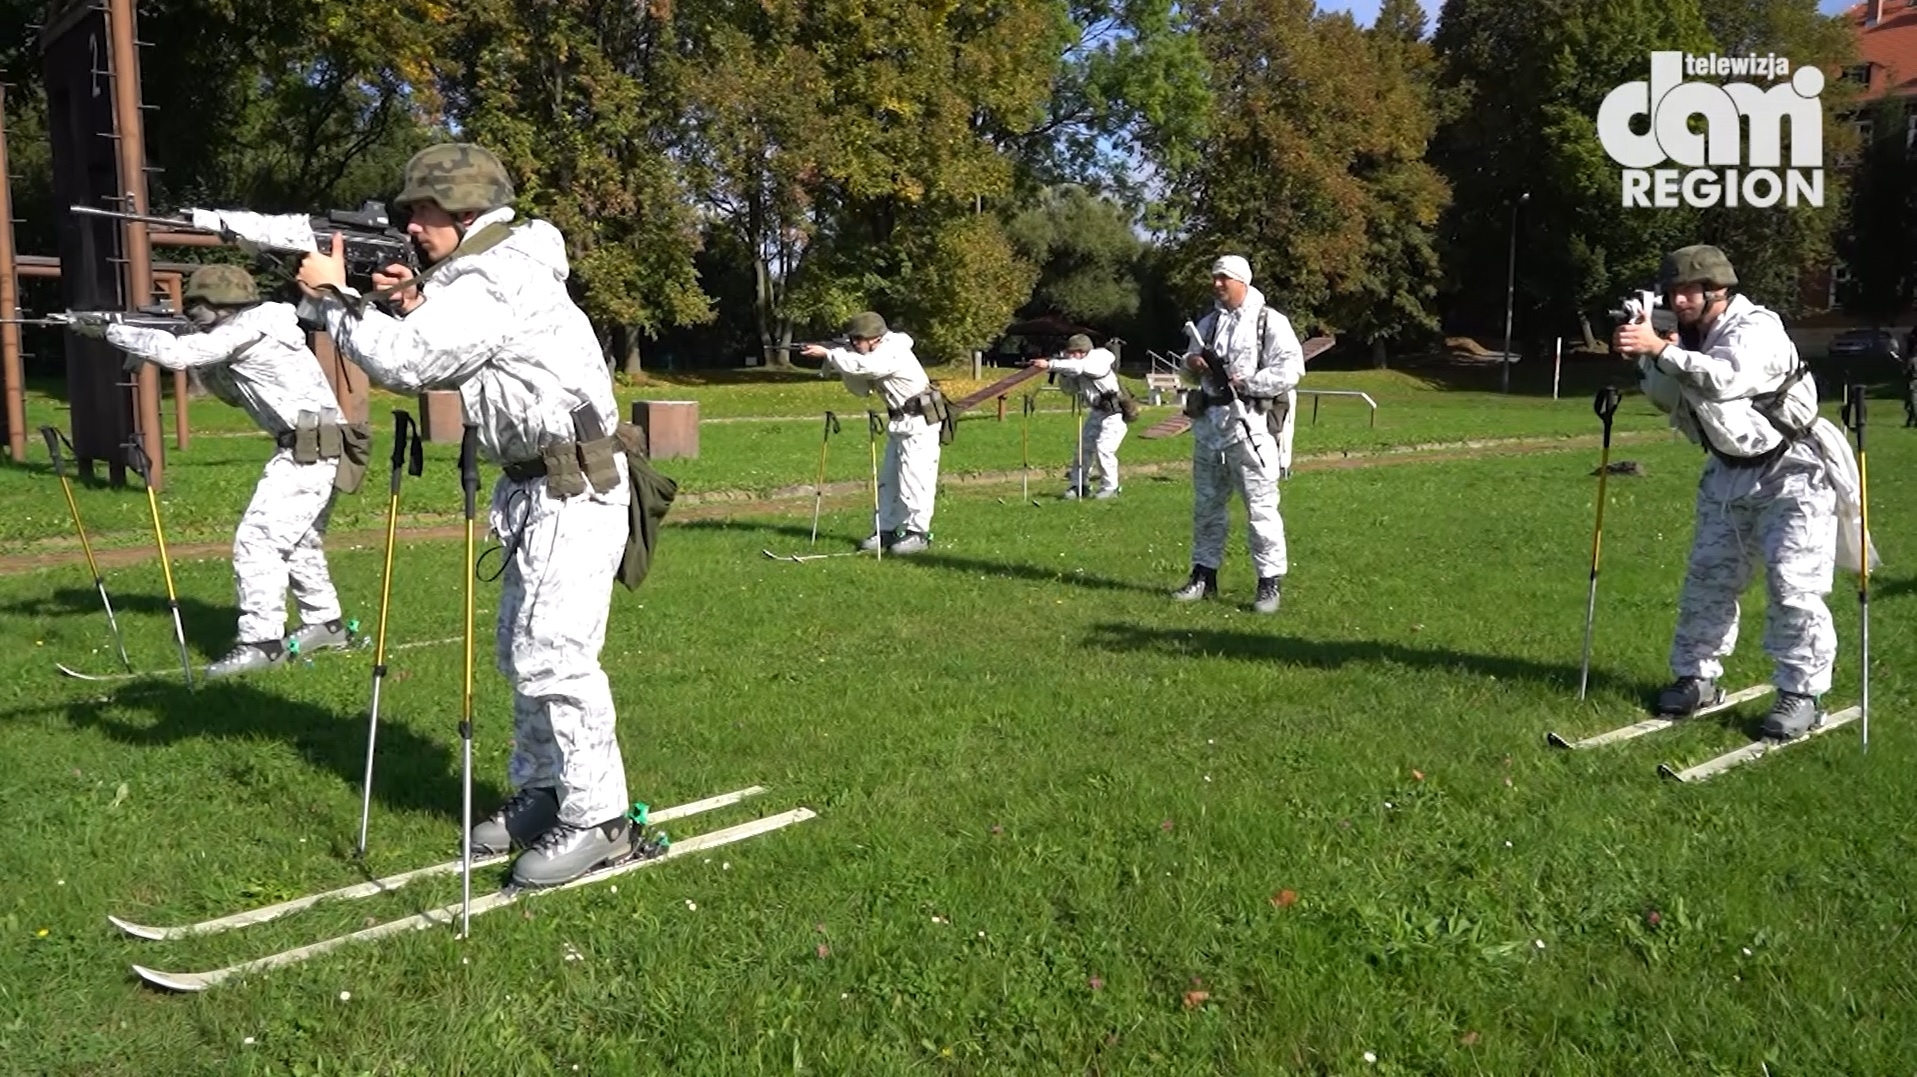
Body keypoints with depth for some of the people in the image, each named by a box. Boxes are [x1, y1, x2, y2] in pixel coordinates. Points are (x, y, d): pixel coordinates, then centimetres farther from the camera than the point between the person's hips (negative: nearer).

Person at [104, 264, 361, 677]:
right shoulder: (248, 334, 18)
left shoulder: (250, 329, -11)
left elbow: (178, 354, -17)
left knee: (256, 539, -11)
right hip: (314, 451, 10)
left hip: (309, 451, -10)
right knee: (297, 540, 20)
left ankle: (261, 641, -10)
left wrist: (114, 331, -4)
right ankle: (327, 624, 29)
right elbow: (227, 388, 22)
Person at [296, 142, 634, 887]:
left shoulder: (489, 281, -15)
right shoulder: (492, 270, 18)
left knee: (554, 656, -11)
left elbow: (402, 363, -21)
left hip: (573, 489, -11)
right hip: (541, 486, 11)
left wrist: (332, 297, -7)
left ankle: (598, 820, -4)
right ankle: (539, 795, 24)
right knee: (523, 651, 14)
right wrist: (414, 308, 6)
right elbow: (442, 364, 22)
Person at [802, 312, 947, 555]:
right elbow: (863, 389, 12)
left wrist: (827, 354, -27)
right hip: (900, 423, 10)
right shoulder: (876, 355, 10)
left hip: (920, 423, -10)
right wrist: (839, 361, -3)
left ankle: (918, 533, -2)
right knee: (889, 478, 11)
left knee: (914, 477, -8)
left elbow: (862, 365, -35)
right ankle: (887, 529, 17)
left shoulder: (892, 353, -20)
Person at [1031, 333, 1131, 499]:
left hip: (1114, 413, -9)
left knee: (1103, 448, -13)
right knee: (1084, 446, 6)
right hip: (1097, 412, 9)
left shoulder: (1098, 360, -21)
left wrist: (1049, 364, -42)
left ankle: (1110, 488, 2)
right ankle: (1079, 486, 14)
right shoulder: (1083, 367, 6)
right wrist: (1062, 373, -8)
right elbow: (1069, 388, 12)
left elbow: (1076, 367, -38)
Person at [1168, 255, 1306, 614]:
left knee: (1260, 506, -6)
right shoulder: (1208, 322, 16)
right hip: (1208, 423, 7)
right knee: (1206, 504, 12)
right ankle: (1204, 575, 23)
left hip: (1249, 424, -6)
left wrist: (1247, 383, -17)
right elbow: (1190, 375, 23)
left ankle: (1270, 582, 0)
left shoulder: (1270, 322, -3)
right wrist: (1193, 366, 0)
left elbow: (1291, 369, -11)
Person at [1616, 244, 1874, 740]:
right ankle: (1697, 677, 21)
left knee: (1793, 587, -10)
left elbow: (1725, 380, -39)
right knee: (1707, 578, 9)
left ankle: (1801, 694, 0)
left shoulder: (1756, 329, -21)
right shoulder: (1688, 340, 2)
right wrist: (1645, 358, -17)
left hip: (1792, 475, -7)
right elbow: (1669, 401, 0)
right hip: (1729, 474, 8)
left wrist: (1660, 350, -43)